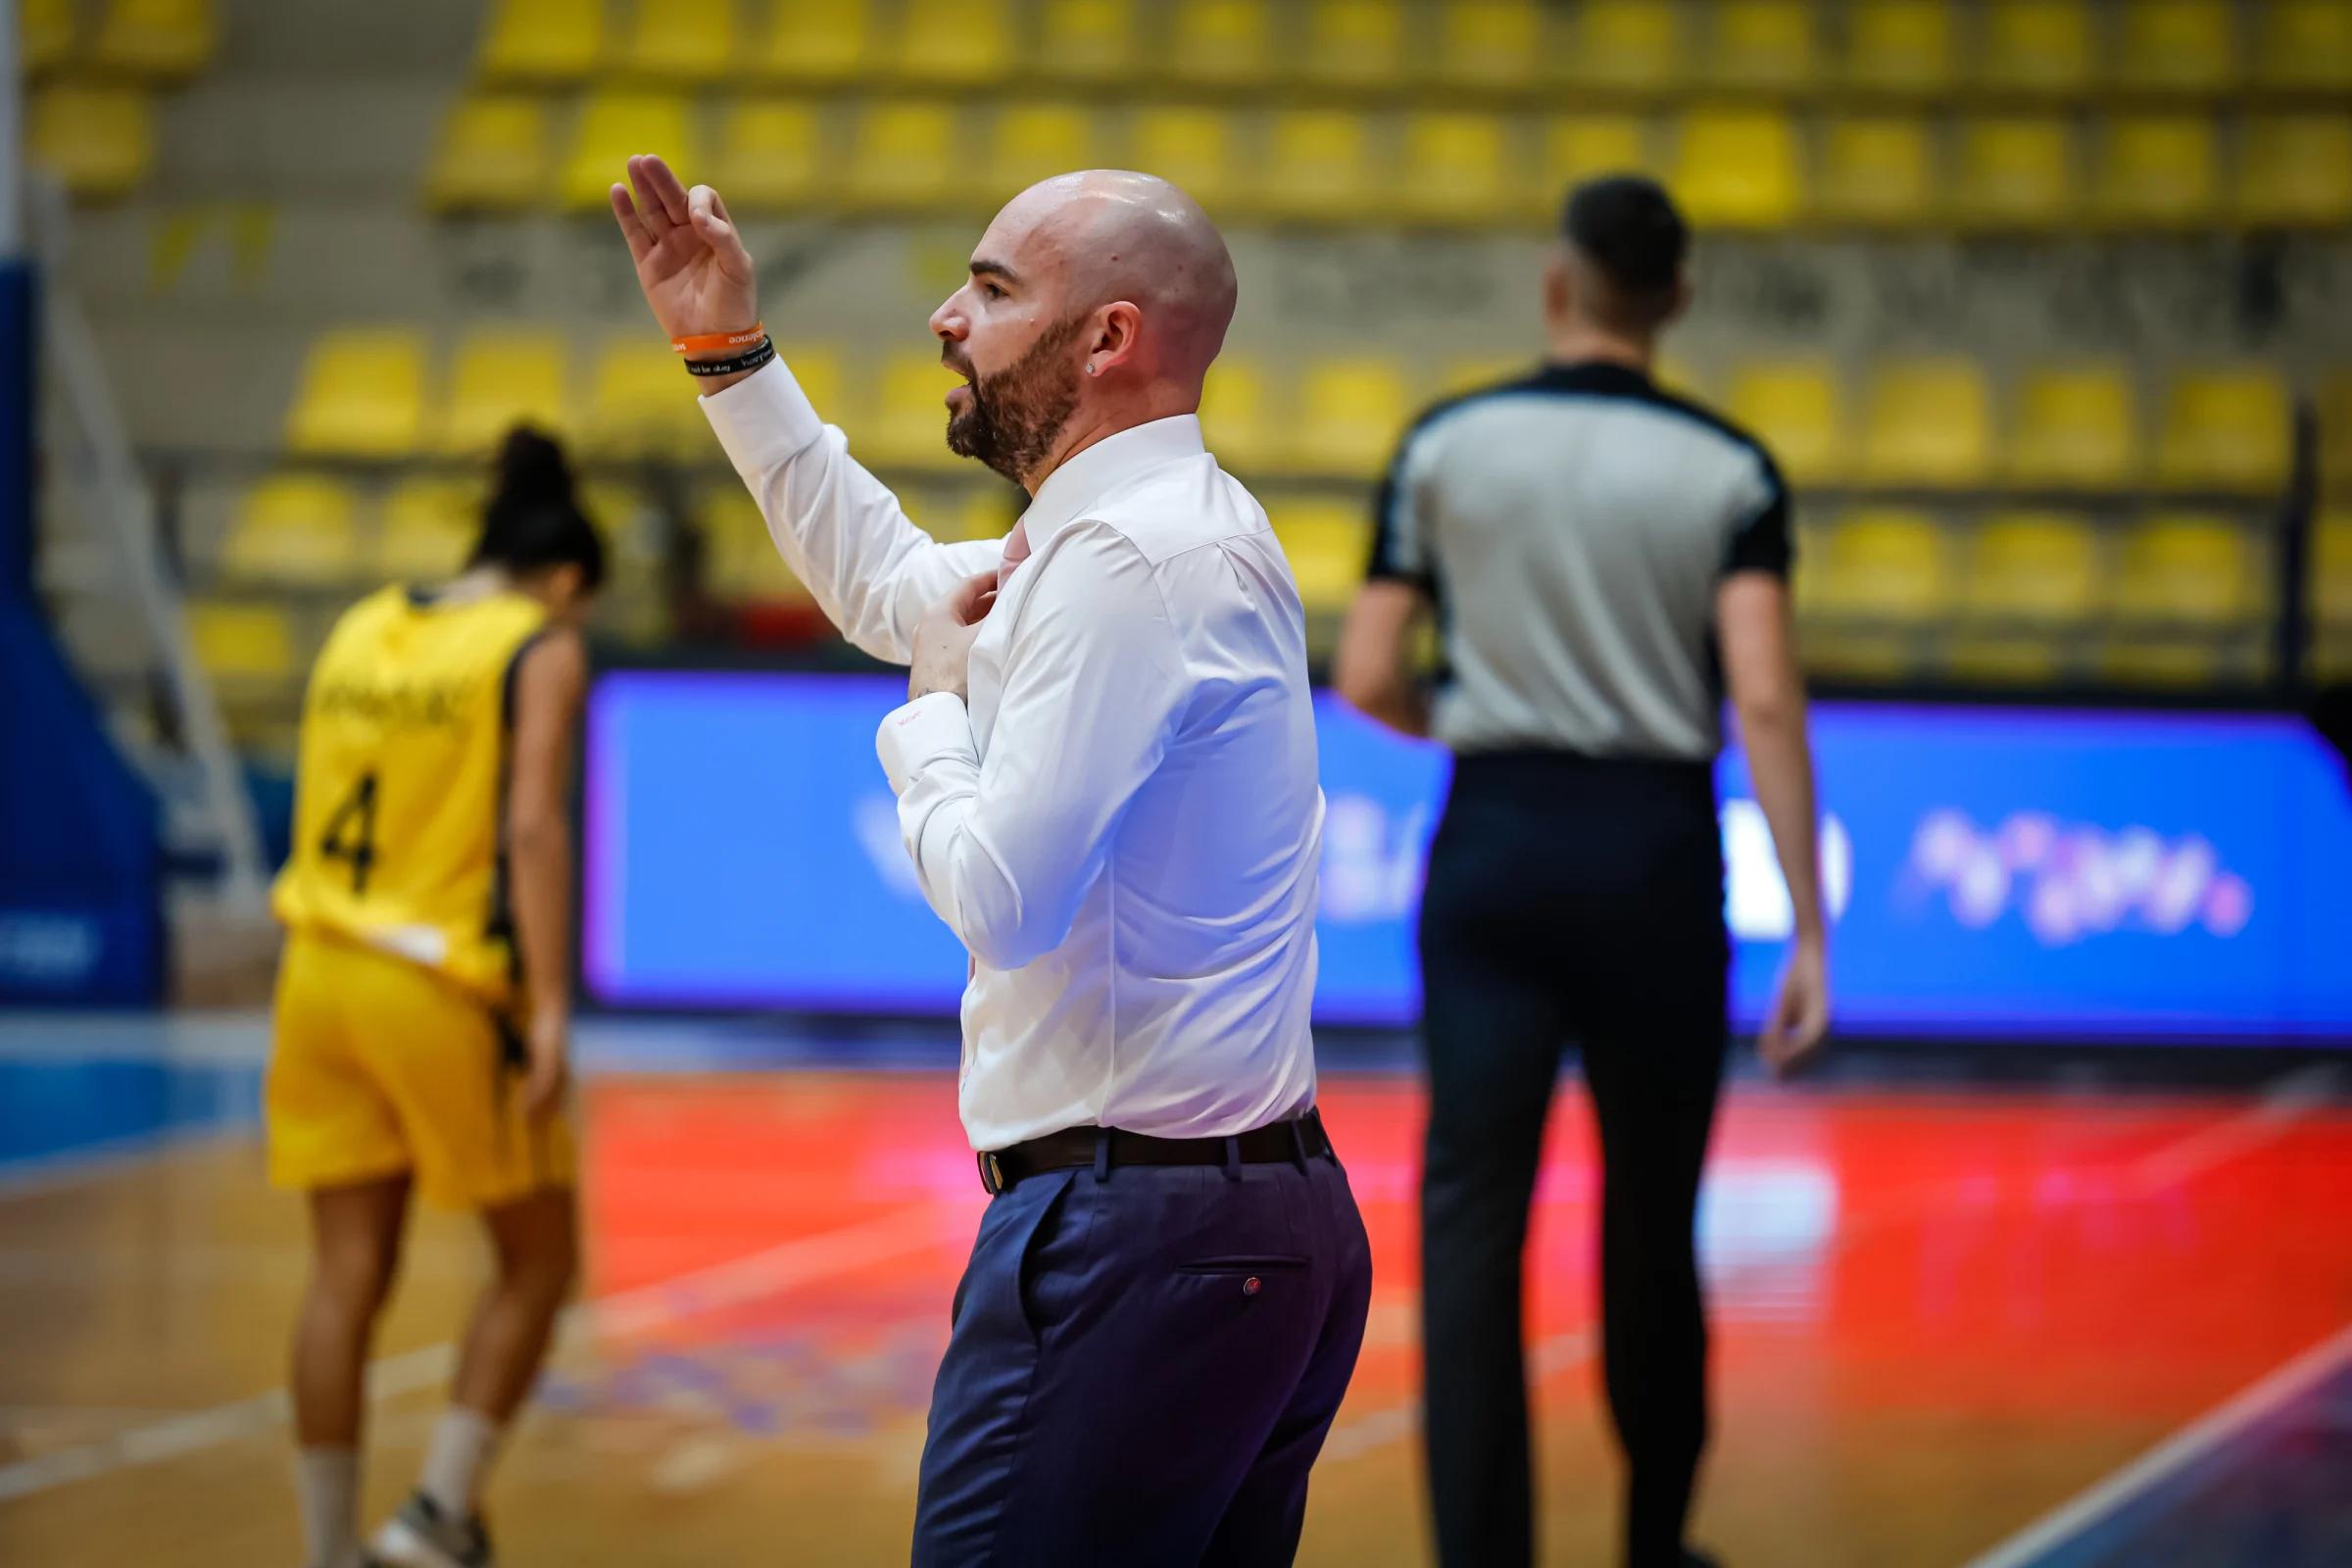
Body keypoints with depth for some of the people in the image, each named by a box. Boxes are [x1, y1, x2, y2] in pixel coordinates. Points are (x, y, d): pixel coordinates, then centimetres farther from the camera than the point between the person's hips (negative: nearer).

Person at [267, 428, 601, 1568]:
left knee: (346, 1276, 7)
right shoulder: (542, 649, -4)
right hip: (449, 994, -5)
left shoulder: (361, 631, 12)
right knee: (537, 1260, 11)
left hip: (326, 971, 5)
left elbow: (318, 820, 15)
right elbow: (534, 826, -15)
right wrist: (551, 1009, -17)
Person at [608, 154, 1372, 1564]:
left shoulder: (1131, 561, -16)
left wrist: (936, 704, -3)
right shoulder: (1166, 523, 17)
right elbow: (884, 586, 35)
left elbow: (997, 900, -21)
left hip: (1131, 1237, -10)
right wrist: (732, 352, 34)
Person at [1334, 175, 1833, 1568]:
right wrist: (1809, 930, -11)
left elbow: (1368, 680, 0)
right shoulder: (1730, 471, -1)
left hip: (1494, 841, 0)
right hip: (1656, 852, 0)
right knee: (1653, 1220, 15)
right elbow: (1764, 698, -12)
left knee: (1473, 1217, -3)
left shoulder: (1448, 446, 2)